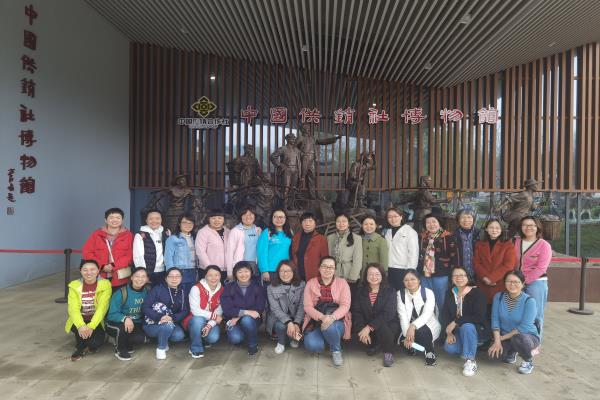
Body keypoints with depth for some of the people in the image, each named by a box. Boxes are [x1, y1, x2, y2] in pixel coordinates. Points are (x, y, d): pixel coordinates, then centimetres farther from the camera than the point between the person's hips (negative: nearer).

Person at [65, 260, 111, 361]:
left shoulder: (105, 285, -13)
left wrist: (91, 326, -33)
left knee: (96, 342, -25)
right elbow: (73, 308, -18)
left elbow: (102, 308, -20)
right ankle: (80, 348, 0)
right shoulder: (74, 285, -7)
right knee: (79, 329, -32)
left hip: (97, 321, -1)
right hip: (80, 320, 2)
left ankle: (92, 343, 14)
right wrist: (81, 325, -34)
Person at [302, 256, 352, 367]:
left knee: (330, 327, -36)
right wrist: (322, 317, -25)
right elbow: (307, 306, -5)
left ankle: (336, 351, -3)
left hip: (337, 321, 0)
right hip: (316, 321, 1)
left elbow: (345, 305, -9)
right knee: (312, 345, -28)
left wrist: (332, 317, -29)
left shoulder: (342, 283, 2)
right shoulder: (310, 283, 4)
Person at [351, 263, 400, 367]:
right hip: (367, 325, 4)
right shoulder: (360, 291, 0)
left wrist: (370, 327, -29)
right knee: (357, 328, -25)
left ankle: (388, 352, -2)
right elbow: (356, 312, -7)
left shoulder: (390, 291, -10)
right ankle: (373, 345, 10)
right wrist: (362, 329, -25)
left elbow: (388, 314, -21)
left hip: (388, 324, -4)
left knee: (382, 328, -35)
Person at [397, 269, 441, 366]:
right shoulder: (400, 294, -5)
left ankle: (430, 351, -3)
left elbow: (427, 314, -28)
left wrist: (413, 326, -45)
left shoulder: (428, 293, -13)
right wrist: (406, 334, -30)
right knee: (404, 340, -26)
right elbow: (403, 315, -15)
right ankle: (412, 347, 13)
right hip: (410, 327, 3)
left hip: (429, 326, -3)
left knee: (420, 331, -35)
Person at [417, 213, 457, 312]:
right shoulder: (422, 237, 9)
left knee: (441, 301, 5)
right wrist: (419, 270, 12)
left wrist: (452, 274, -13)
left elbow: (453, 256, -10)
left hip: (441, 275, -5)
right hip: (425, 274, 5)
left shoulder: (447, 237, -7)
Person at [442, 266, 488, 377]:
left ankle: (470, 361, -20)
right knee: (449, 347, -23)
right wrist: (449, 332, -16)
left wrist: (456, 322, -26)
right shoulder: (450, 293, 1)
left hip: (477, 329, -4)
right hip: (458, 331, 5)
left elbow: (479, 317, -25)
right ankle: (471, 349, 8)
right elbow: (445, 314, -1)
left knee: (466, 327, -38)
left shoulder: (477, 293, -16)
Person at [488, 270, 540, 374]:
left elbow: (524, 327, -23)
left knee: (518, 338, -38)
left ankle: (528, 361, -2)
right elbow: (495, 320, -7)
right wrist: (497, 341, -19)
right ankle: (512, 352, 15)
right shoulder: (498, 297, -6)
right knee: (493, 352, -23)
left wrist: (503, 338, -19)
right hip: (505, 336, 4)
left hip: (528, 336, -4)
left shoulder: (529, 301, -18)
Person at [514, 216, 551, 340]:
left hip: (536, 283, -4)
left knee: (535, 315, 3)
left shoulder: (544, 245, -6)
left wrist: (525, 280, -14)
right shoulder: (516, 241, 6)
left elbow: (540, 268, -11)